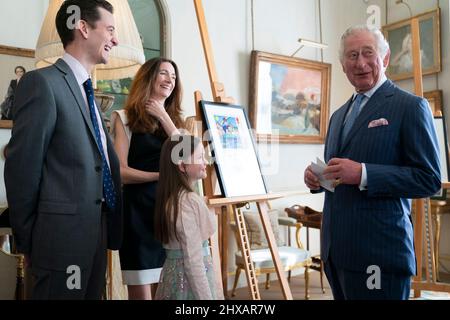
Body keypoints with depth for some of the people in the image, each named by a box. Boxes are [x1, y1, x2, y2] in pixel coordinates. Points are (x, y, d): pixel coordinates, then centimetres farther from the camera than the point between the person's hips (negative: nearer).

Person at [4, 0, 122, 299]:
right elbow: (21, 168, -13)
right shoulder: (42, 82, -12)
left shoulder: (86, 92, 15)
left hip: (96, 230, 8)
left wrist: (108, 228, 15)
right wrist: (29, 240, -6)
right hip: (64, 234, -8)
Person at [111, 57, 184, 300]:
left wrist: (164, 117, -3)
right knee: (141, 292, 2)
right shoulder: (125, 118, 0)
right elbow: (121, 171, -8)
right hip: (139, 208, -4)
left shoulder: (174, 119, 16)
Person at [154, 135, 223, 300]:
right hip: (189, 280, -9)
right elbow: (193, 260, -22)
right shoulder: (189, 201, -22)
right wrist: (207, 296, -19)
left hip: (174, 273, 9)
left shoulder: (171, 197, 5)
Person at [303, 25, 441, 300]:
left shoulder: (410, 107, -6)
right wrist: (316, 177, 1)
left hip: (379, 252, -6)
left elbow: (429, 179, -11)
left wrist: (363, 174, -22)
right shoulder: (339, 114, 16)